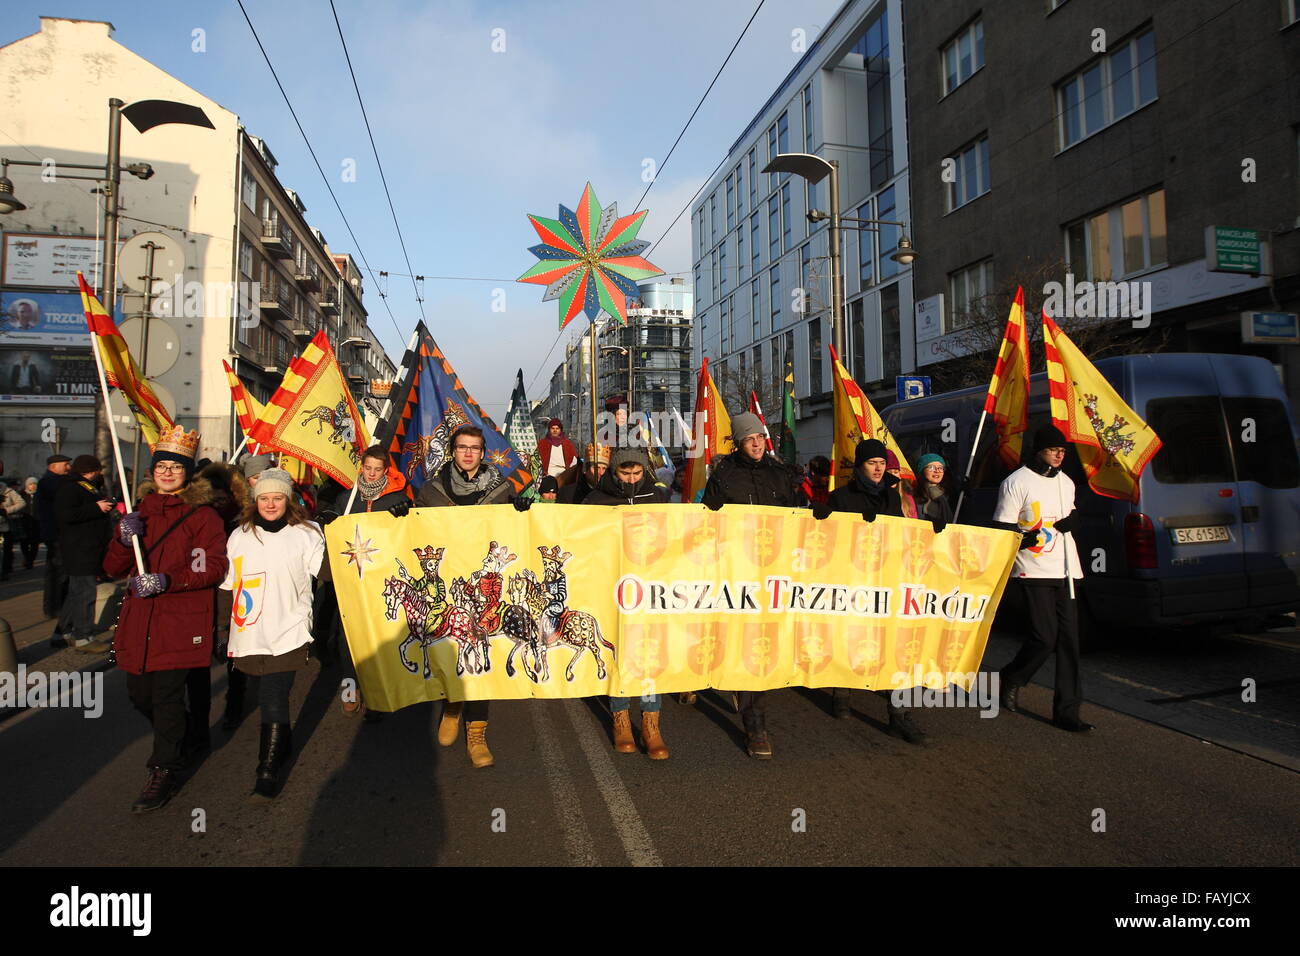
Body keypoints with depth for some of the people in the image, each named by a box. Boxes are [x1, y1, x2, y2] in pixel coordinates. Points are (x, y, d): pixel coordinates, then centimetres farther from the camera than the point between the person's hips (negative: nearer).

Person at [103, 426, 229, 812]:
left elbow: (214, 567, -11)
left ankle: (163, 773, 8)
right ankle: (177, 743, 40)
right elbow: (112, 568, 11)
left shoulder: (202, 514, -3)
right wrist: (124, 539, -10)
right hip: (138, 621, 6)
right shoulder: (139, 511, 14)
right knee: (139, 693, 13)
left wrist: (167, 581, -22)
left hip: (180, 621, -6)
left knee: (167, 694, -6)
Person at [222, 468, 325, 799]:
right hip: (250, 633, 4)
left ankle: (269, 772, -2)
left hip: (288, 631, -4)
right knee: (272, 696, 17)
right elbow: (227, 585, 16)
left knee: (273, 698, -10)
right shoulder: (239, 536, 11)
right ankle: (284, 743, 41)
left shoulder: (306, 534, 0)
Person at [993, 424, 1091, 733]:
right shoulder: (1016, 482, -5)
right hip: (1034, 571, -6)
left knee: (1069, 639, 2)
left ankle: (1067, 710, 9)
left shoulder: (1065, 482, 17)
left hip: (1066, 570, 7)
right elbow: (1002, 527, -6)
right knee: (1045, 637, -11)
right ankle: (1010, 679, 18)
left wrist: (1072, 521, 5)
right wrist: (1022, 538, -23)